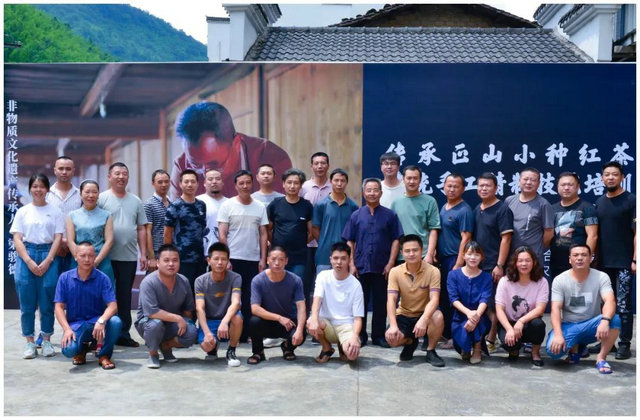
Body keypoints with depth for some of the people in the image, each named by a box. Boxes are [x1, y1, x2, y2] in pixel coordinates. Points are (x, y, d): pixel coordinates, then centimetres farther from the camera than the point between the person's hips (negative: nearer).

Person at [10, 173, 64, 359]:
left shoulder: (55, 212, 6)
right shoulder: (23, 211, 9)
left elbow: (58, 238, 1)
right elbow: (17, 239, 3)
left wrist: (47, 262, -10)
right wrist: (29, 262, -10)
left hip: (48, 256, -1)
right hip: (26, 256, 1)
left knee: (47, 302, 0)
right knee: (27, 303, 1)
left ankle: (46, 341, 11)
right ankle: (29, 342, 10)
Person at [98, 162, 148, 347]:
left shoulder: (135, 201, 13)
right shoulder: (102, 198, 0)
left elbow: (141, 229, 14)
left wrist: (143, 254, 8)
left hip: (129, 257, 4)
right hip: (107, 257, -4)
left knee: (125, 297, 9)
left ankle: (123, 334, 17)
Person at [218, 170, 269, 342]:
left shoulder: (260, 207, 7)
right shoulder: (227, 206, -1)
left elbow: (263, 234, 8)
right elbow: (222, 235, -3)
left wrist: (263, 259, 2)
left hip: (253, 260, 3)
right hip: (233, 259, -2)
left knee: (249, 300, 5)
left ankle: (245, 335, 14)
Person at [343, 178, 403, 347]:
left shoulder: (389, 215, 3)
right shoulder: (356, 215, 6)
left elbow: (395, 240, 1)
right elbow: (349, 241, 6)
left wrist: (390, 263, -6)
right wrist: (351, 264, -1)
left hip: (382, 268, -1)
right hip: (360, 267, 1)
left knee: (381, 303, 6)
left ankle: (379, 335, 16)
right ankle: (360, 335, 16)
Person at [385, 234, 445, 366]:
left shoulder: (433, 271, -15)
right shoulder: (395, 272, -10)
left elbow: (434, 299, -25)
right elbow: (391, 300, -17)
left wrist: (424, 319, -44)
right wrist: (393, 325, -33)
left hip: (424, 315, -1)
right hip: (404, 315, 1)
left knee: (438, 316, -36)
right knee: (391, 337, -28)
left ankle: (431, 351, -8)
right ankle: (410, 342, 12)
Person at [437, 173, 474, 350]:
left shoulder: (464, 211, -9)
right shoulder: (443, 208, 14)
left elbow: (465, 239, -15)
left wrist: (458, 265, -19)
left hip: (455, 260, -7)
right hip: (442, 259, 7)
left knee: (453, 299, -4)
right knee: (443, 297, 12)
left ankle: (455, 337, 5)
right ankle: (445, 333, 23)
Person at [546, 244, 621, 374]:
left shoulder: (601, 277, -6)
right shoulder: (559, 280, -6)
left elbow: (610, 301, -22)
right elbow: (555, 309, -14)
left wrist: (605, 320, -44)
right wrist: (558, 334, -30)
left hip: (591, 326, 0)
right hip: (568, 326, 0)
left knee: (614, 319, -31)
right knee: (554, 349, -28)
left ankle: (601, 358, -12)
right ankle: (574, 347, 9)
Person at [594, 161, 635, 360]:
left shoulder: (630, 200, -3)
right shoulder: (599, 203, 12)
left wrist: (635, 259, -13)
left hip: (623, 263, -5)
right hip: (604, 263, 5)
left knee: (623, 306, -3)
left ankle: (624, 344, 3)